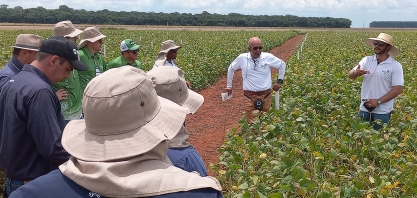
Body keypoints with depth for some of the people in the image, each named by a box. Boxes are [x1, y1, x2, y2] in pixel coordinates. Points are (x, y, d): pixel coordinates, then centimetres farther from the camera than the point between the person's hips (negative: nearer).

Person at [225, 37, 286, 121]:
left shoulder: (268, 57, -5)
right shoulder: (242, 58, -5)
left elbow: (282, 65, 12)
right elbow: (231, 69, 14)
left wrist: (280, 81, 8)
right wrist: (229, 85, 17)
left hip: (266, 95, 1)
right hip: (249, 96, -1)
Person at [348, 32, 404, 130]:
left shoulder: (396, 66, -9)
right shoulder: (366, 60, -1)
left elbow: (398, 89, -11)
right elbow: (351, 75, -8)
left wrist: (379, 101, -17)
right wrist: (356, 73, -32)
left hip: (382, 112, -3)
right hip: (364, 109, 3)